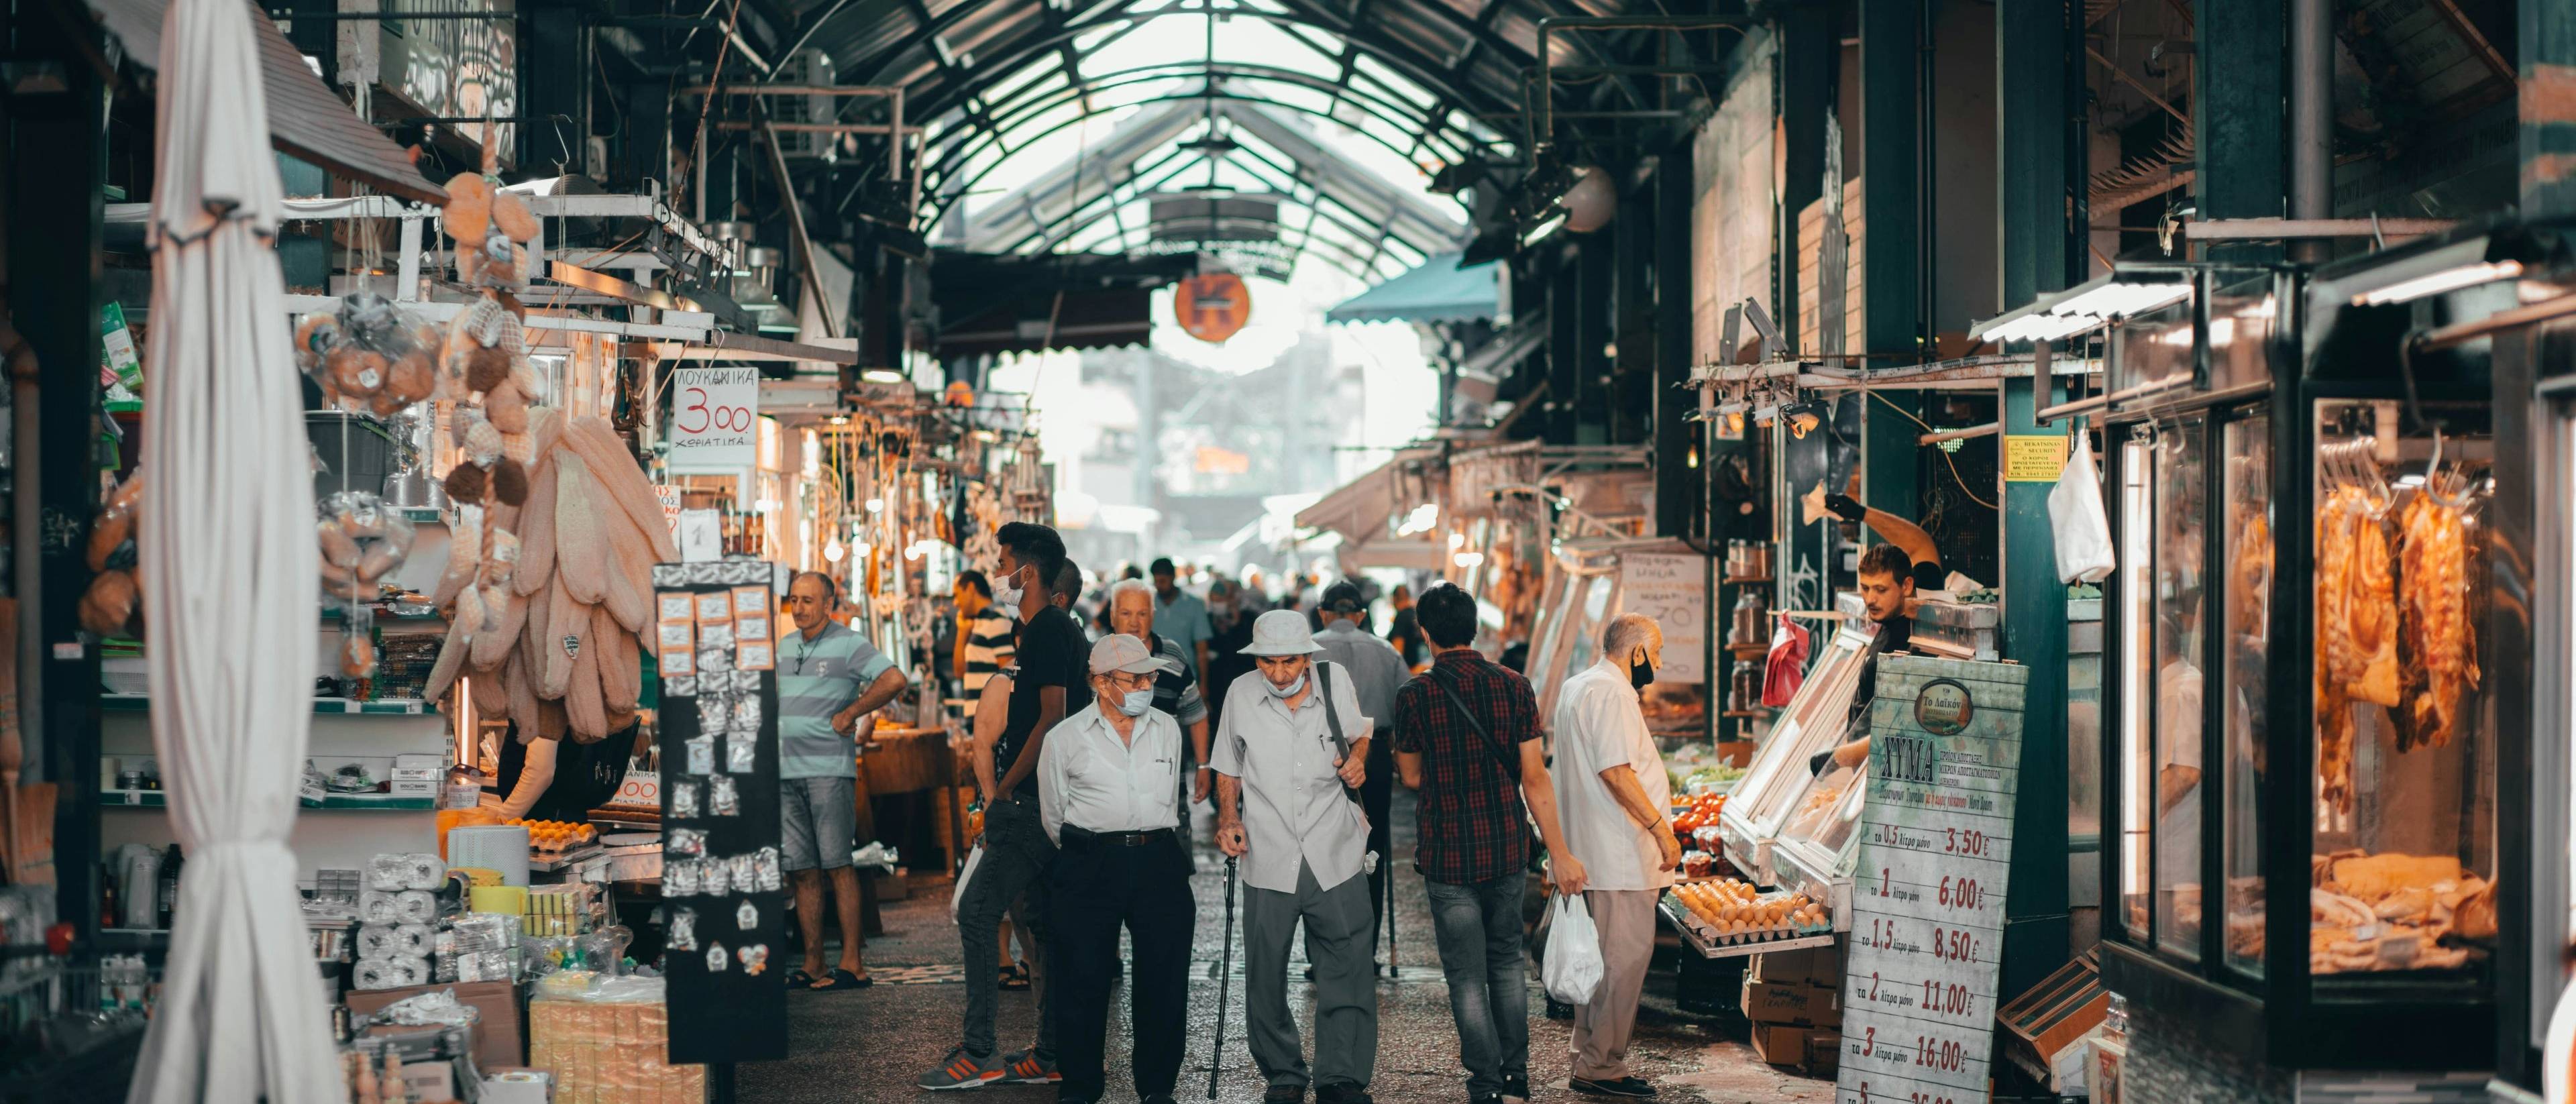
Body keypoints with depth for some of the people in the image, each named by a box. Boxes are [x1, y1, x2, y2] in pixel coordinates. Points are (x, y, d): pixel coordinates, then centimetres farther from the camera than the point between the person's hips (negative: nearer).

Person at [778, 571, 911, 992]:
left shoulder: (849, 644, -4)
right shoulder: (784, 646, 17)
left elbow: (894, 680, -17)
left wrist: (848, 714, -12)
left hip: (829, 768, -6)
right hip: (785, 771, 6)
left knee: (838, 866, -6)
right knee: (802, 871, 6)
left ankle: (851, 964, -4)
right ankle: (812, 966, 9)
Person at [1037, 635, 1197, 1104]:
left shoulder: (1166, 729, 10)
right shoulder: (1066, 739, 1)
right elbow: (1053, 815, 11)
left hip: (1159, 861, 2)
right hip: (1089, 870, -2)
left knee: (1164, 977, 3)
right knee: (1083, 979, 0)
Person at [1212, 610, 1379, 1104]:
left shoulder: (1337, 682, -2)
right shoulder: (1241, 694, -1)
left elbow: (1361, 734, 17)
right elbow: (1228, 769, 12)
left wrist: (1358, 758, -4)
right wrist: (1229, 819, -2)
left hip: (1334, 856, 0)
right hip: (1268, 858, 1)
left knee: (1347, 970, -2)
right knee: (1265, 977, 6)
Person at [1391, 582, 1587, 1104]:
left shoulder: (1415, 696, -10)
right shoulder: (1514, 687, -5)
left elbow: (1412, 776, 3)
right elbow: (1535, 777, -5)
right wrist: (1559, 853, -1)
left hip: (1448, 854, -3)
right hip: (1507, 850, 3)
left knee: (1467, 974, 6)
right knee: (1507, 960, 21)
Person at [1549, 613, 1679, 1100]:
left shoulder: (1576, 686, 17)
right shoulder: (1612, 693, -16)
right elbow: (1616, 771, -24)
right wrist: (1661, 829, -20)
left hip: (1591, 852, 11)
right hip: (1621, 856, -11)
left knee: (1603, 956, 15)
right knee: (1626, 955, -6)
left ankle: (1591, 1060, 20)